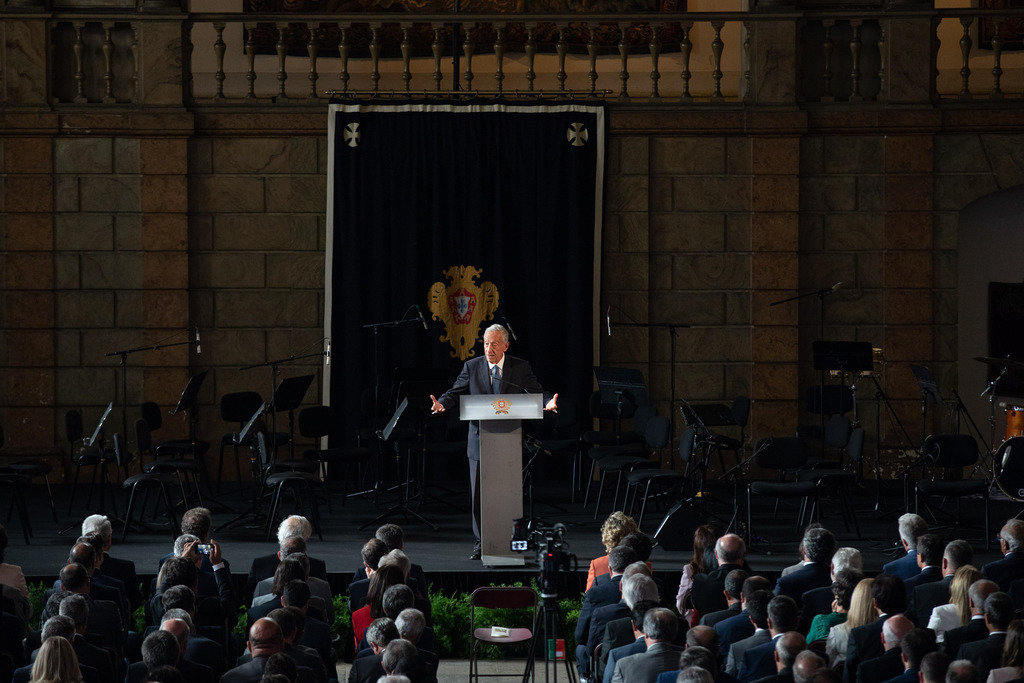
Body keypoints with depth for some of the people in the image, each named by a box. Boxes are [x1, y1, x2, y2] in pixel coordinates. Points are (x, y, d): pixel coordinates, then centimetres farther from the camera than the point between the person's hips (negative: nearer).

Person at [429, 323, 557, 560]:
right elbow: (455, 393, 2)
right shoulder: (472, 367, 4)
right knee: (478, 494, 2)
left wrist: (548, 402, -23)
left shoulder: (520, 368, 2)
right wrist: (442, 403, -19)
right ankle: (481, 545, 10)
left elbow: (536, 393, -1)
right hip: (480, 441, 1)